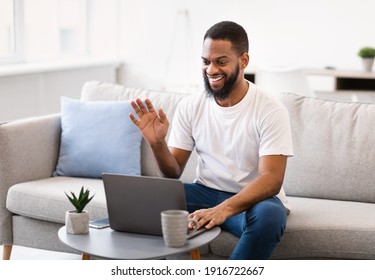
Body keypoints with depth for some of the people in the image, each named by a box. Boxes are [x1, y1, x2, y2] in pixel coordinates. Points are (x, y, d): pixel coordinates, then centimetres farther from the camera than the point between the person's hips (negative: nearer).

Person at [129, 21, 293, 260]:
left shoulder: (271, 111, -14)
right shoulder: (190, 106, -1)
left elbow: (271, 180, -23)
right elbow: (174, 172, 2)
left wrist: (224, 208, -41)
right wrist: (157, 142, -20)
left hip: (254, 198, -3)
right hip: (205, 192, 4)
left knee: (270, 215, -38)